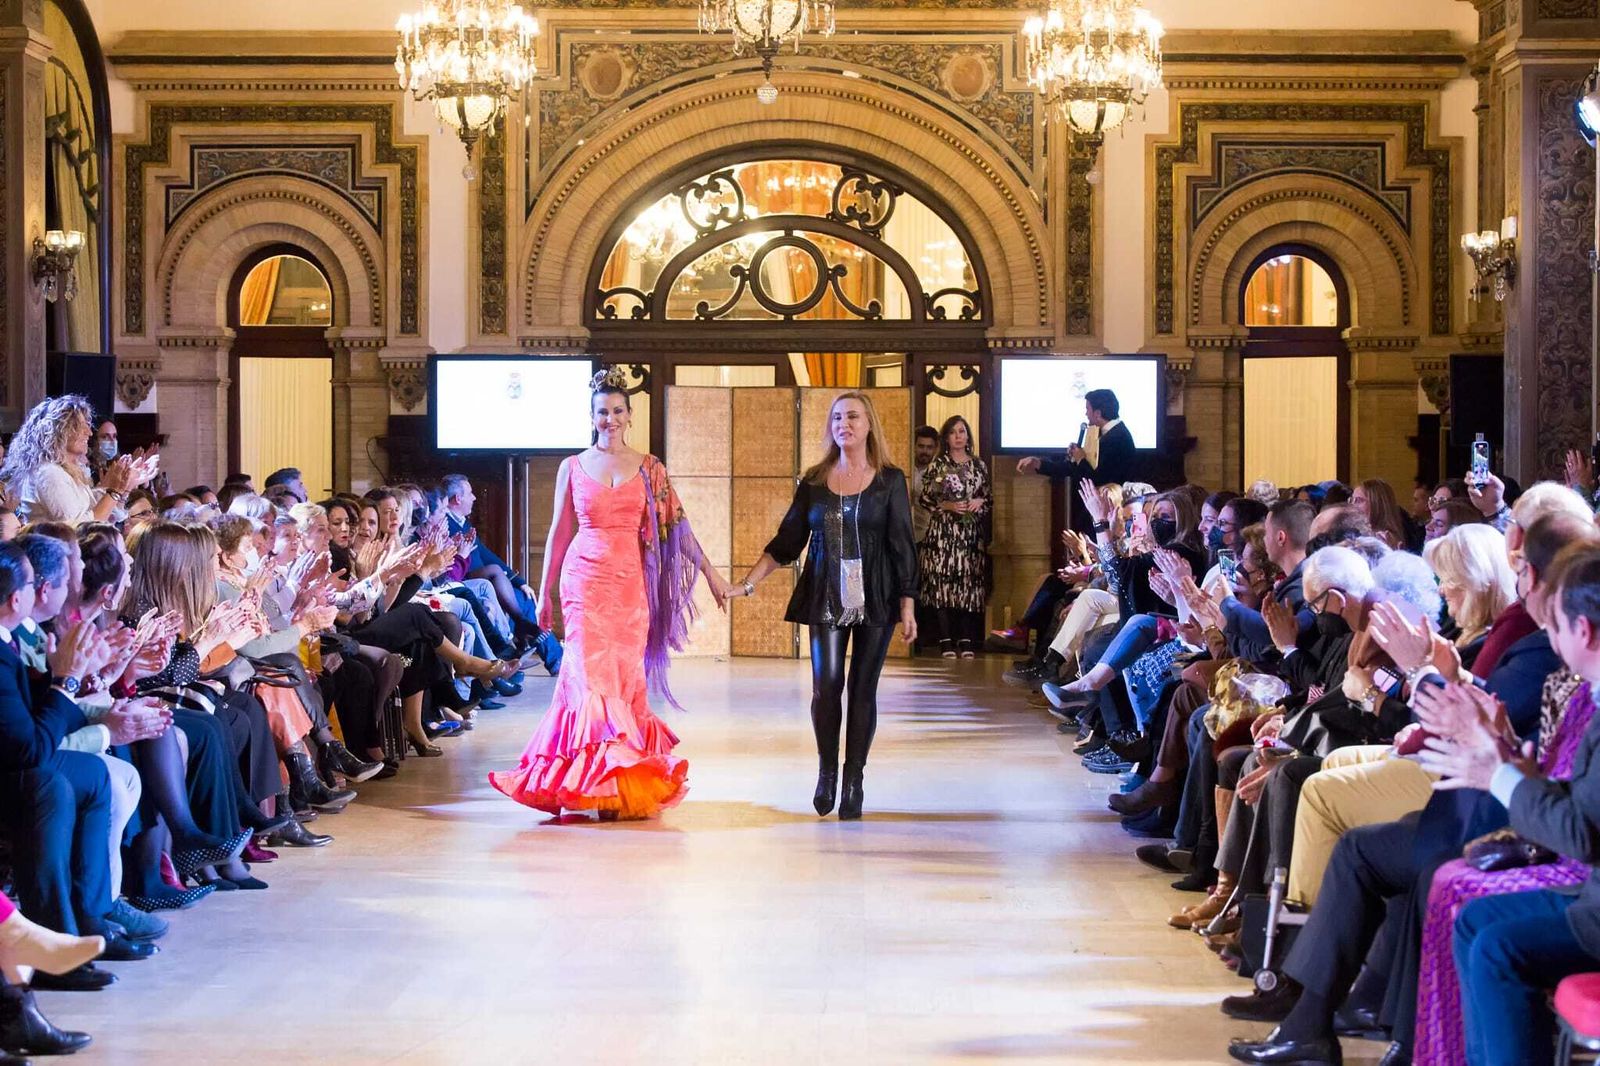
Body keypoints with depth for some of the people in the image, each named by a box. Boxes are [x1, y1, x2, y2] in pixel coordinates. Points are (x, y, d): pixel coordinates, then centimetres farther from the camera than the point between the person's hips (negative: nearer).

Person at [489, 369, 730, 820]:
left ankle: (625, 783, 10)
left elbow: (676, 524, 9)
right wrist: (544, 592, 12)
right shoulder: (573, 467, 7)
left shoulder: (649, 469, 7)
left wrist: (709, 571, 4)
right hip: (585, 578, -1)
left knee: (625, 677, 1)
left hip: (631, 581, 1)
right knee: (591, 673, -9)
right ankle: (601, 779, -5)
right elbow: (559, 532, 11)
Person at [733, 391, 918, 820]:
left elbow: (902, 547, 1)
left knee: (862, 690, 2)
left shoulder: (889, 481, 2)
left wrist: (907, 606, -3)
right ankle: (826, 771, 12)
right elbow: (785, 542, 9)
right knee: (825, 687, -8)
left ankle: (853, 782, 10)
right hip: (826, 599, 1)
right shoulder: (814, 482, 7)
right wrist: (748, 582, 0)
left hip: (874, 600, -1)